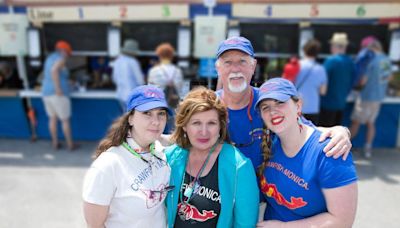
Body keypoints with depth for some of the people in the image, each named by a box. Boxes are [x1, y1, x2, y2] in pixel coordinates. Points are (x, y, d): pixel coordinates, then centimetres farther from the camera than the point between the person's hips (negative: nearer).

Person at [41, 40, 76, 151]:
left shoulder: (50, 57, 18)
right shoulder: (60, 59, -8)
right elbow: (54, 70, -28)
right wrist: (58, 89, -27)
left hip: (46, 92, 8)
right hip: (58, 94, -8)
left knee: (52, 118, 16)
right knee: (65, 120, 3)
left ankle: (55, 143, 24)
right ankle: (70, 144, 12)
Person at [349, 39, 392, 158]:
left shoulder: (371, 61, -20)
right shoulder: (387, 60, 4)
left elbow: (362, 81, -20)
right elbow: (389, 77, 18)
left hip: (367, 97, -7)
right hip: (379, 96, 7)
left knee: (356, 122, 4)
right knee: (371, 122, 15)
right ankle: (368, 148, 19)